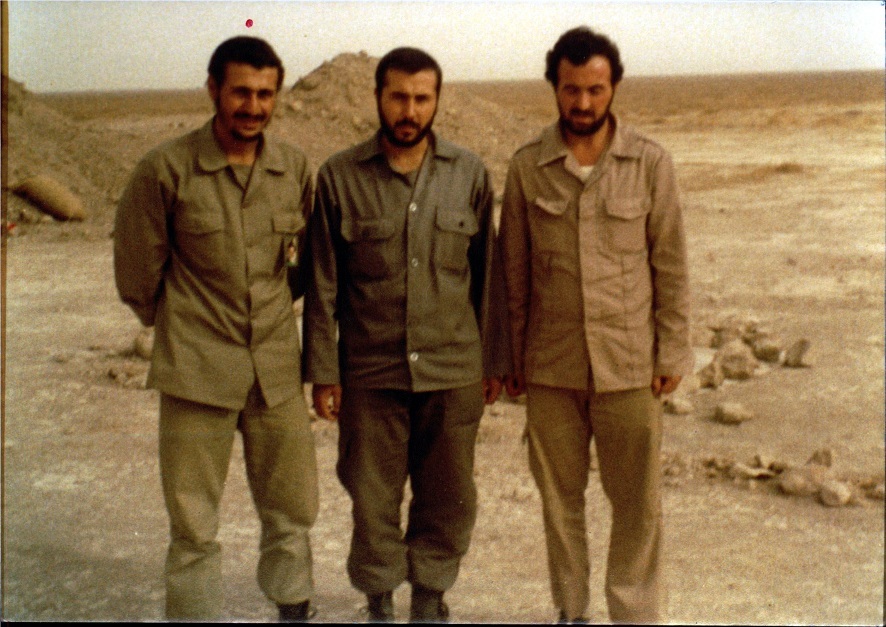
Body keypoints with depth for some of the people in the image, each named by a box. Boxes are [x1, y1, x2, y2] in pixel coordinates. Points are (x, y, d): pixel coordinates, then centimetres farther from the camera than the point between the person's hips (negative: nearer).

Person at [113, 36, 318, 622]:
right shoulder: (166, 168, -9)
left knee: (292, 511, 14)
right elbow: (137, 271, 1)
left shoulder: (295, 167, 0)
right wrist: (183, 329, 11)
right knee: (194, 527, 5)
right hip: (197, 372, -3)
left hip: (278, 369, 3)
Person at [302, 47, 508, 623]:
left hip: (454, 372, 1)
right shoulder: (339, 178, -3)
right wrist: (322, 371, -1)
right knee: (373, 498, 9)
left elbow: (487, 275, 6)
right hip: (370, 373, -1)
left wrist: (493, 361, 7)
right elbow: (322, 285, 0)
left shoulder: (470, 175, 1)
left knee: (447, 498, 12)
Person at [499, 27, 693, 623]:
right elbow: (514, 271, 5)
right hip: (551, 366, 2)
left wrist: (673, 352, -2)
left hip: (629, 364, -1)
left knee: (637, 501, 4)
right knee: (560, 496, 12)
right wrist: (510, 356, 6)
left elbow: (671, 266, 0)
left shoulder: (651, 163, -3)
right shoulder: (527, 167, 1)